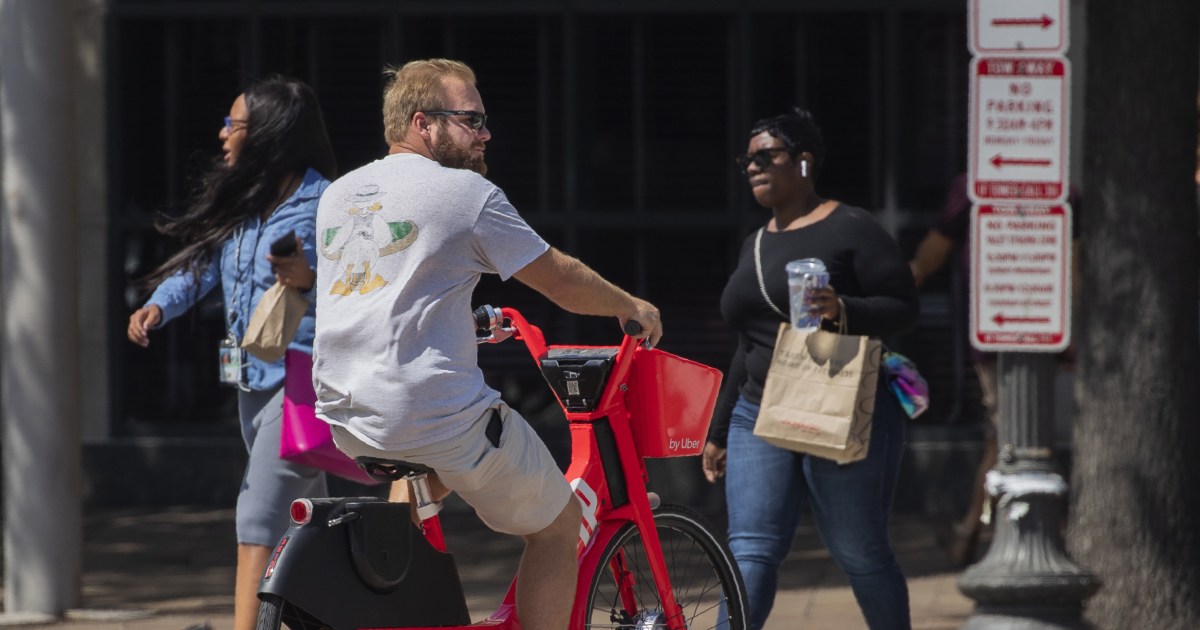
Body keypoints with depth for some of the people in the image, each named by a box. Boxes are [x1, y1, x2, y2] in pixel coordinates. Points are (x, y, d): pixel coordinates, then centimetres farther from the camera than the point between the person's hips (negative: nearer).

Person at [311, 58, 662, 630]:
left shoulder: (335, 196, 14)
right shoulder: (467, 192, -5)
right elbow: (562, 281, 2)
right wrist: (630, 307, 20)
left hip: (345, 422, 7)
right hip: (439, 420, -7)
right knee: (558, 523, 12)